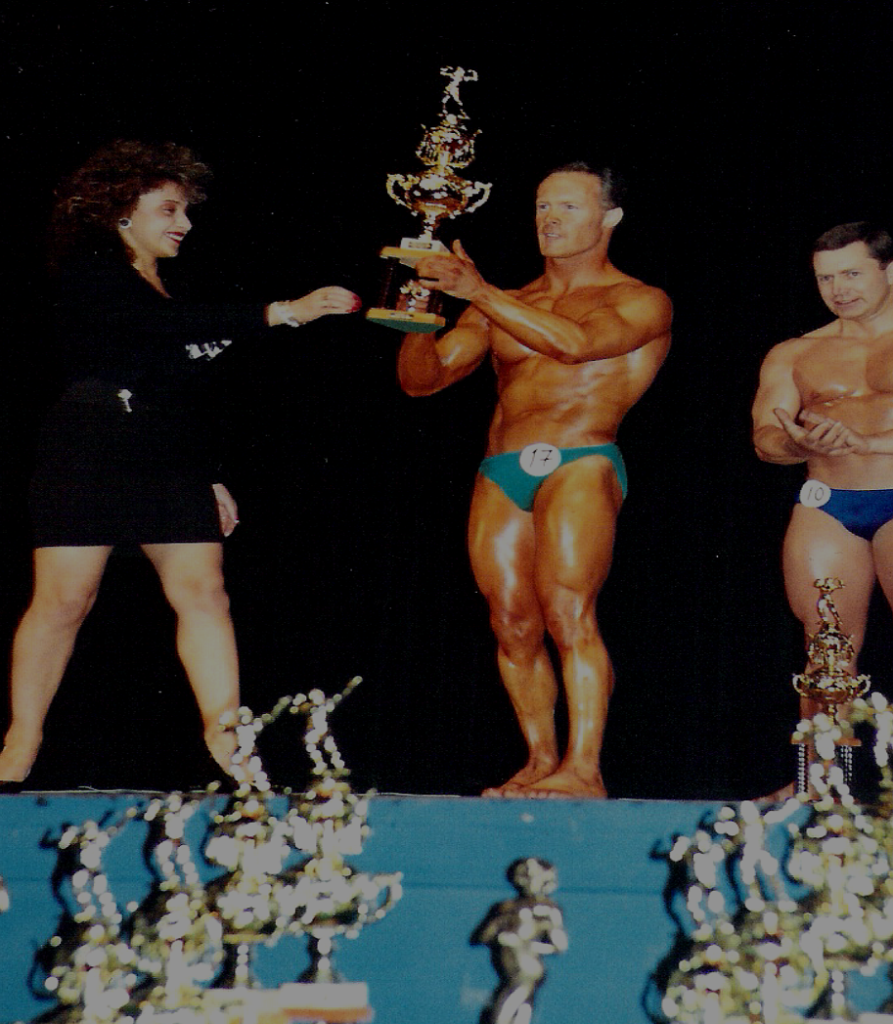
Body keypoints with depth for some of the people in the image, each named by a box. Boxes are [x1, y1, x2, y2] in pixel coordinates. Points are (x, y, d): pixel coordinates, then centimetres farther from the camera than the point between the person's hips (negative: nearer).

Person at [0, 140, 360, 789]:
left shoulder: (166, 287, 19)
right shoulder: (88, 274, -5)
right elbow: (172, 324, -22)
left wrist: (212, 478, 19)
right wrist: (281, 313, -25)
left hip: (170, 463, 7)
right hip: (89, 456, -7)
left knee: (204, 591, -5)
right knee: (64, 600, -5)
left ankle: (226, 739, -7)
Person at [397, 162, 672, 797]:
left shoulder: (643, 303, 8)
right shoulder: (503, 308, 23)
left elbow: (575, 343, -13)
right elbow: (421, 378, 17)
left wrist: (479, 292, -15)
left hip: (579, 465, -5)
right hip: (500, 475, 5)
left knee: (568, 612, -19)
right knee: (513, 625, -1)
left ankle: (583, 770, -21)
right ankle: (540, 763, 7)